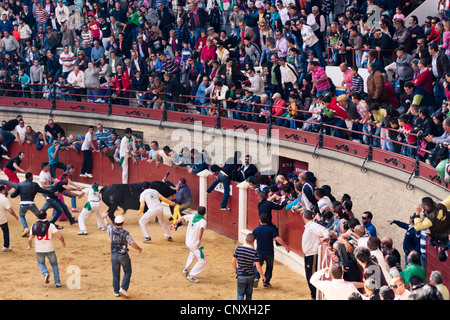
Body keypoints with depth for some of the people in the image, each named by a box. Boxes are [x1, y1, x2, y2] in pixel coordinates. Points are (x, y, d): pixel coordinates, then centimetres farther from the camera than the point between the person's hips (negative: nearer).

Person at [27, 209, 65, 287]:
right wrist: (63, 241, 7)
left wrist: (29, 245, 17)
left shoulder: (34, 226, -3)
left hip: (39, 249, 1)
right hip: (49, 249, -1)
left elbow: (30, 239, -4)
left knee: (41, 263, 25)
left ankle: (45, 273, -5)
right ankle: (57, 282, 11)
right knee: (54, 264, 18)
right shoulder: (50, 225, -9)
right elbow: (59, 236, -14)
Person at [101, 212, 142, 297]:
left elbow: (106, 224, 13)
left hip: (113, 255, 4)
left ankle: (116, 291, 18)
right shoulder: (125, 233, -18)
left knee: (115, 274, 14)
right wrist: (139, 249, 0)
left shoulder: (111, 230, -9)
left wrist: (104, 217, 34)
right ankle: (123, 288, -1)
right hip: (123, 256, -4)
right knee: (127, 272, 13)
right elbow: (133, 244, -19)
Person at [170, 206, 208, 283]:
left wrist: (174, 223, 22)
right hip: (195, 244, -8)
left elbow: (182, 218, 7)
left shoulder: (192, 216, 1)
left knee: (192, 252, 39)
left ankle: (186, 269, 36)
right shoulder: (203, 221, -18)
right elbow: (201, 229, -37)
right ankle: (191, 276, -1)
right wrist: (199, 241, -42)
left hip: (188, 242, 8)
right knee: (202, 261, 1)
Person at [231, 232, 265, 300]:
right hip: (251, 276, 1)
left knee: (240, 293, 7)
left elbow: (233, 261, -4)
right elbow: (258, 267, -15)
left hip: (241, 276, -1)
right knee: (249, 293, 18)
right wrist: (263, 276, 1)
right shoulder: (255, 252, -13)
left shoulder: (238, 249, -10)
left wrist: (235, 269, 15)